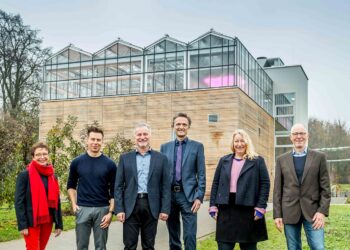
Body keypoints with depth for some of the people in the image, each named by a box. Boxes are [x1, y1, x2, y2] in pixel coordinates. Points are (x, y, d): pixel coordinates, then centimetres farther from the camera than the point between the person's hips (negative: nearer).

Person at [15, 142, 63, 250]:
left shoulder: (52, 176, 9)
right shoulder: (24, 175, -7)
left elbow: (56, 201, 11)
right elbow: (19, 201, -10)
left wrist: (59, 224, 8)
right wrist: (22, 225, -15)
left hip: (47, 221, 5)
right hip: (31, 222, -5)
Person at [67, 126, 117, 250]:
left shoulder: (109, 164, -1)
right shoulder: (77, 162, 1)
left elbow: (113, 191, 0)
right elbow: (71, 185, 13)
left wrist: (110, 212, -6)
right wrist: (74, 204, 0)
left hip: (102, 209, 0)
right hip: (83, 209, 1)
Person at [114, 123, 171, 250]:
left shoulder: (161, 158, 6)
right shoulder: (125, 158, 6)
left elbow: (166, 186, 3)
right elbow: (118, 186, 4)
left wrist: (165, 209, -3)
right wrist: (119, 209, -4)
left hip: (151, 206, 0)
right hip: (130, 206, 0)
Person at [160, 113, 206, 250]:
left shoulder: (197, 146, 2)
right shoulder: (165, 147, 9)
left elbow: (201, 174, -1)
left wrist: (199, 197, -9)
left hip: (188, 195, -3)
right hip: (169, 194, 3)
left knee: (190, 235, -5)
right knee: (173, 235, 12)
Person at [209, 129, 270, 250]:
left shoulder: (257, 161, 3)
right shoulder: (224, 160, 12)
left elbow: (265, 184, -1)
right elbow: (215, 183, 11)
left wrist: (261, 207, -9)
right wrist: (213, 205, 4)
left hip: (248, 210, -2)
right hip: (226, 209, 2)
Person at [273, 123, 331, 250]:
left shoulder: (319, 157, 5)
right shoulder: (282, 159, 7)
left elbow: (325, 187, 2)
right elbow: (277, 189, 6)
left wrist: (322, 211, -8)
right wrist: (277, 214, 0)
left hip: (313, 211, -1)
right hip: (289, 212, 1)